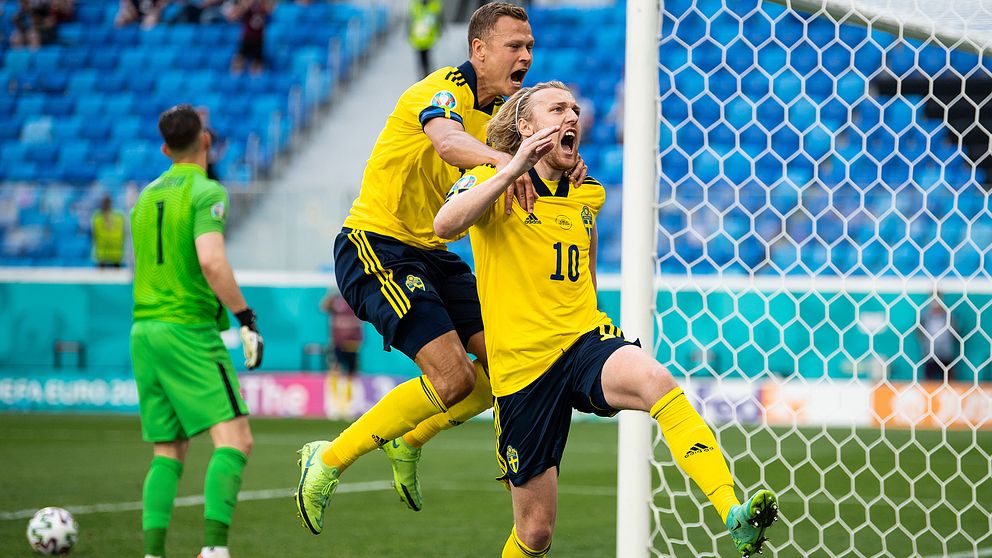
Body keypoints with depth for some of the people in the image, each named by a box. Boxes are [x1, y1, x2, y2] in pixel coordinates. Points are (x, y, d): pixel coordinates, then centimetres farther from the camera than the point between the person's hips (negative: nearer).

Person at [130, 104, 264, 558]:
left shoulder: (147, 196, 16)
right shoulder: (206, 192, -8)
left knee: (168, 451, 11)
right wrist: (246, 317, -16)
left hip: (143, 331, 8)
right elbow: (211, 263, -21)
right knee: (235, 439, -10)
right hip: (190, 330, -7)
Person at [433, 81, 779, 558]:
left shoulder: (588, 194, 14)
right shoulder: (492, 181, -1)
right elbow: (445, 225, -23)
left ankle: (734, 515, -49)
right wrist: (514, 168, -27)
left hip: (585, 340, 3)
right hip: (522, 366, -3)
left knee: (655, 381, -34)